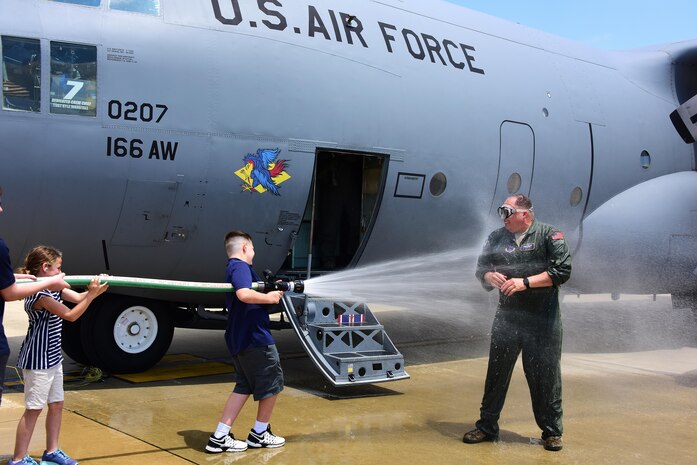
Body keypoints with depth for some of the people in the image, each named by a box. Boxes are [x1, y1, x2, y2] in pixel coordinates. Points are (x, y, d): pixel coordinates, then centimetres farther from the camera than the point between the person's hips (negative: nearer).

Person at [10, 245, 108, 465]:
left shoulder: (54, 289, 6)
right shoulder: (39, 294, -21)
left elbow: (79, 297, 7)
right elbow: (71, 315, -20)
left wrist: (95, 289, -9)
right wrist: (92, 294, -19)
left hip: (53, 357, 9)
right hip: (38, 360, -9)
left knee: (56, 405, 15)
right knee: (34, 409, -3)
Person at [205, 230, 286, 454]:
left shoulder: (232, 268, 19)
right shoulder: (241, 267, -13)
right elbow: (244, 294, -32)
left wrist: (271, 291, 8)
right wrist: (269, 298, -17)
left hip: (239, 338, 10)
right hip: (255, 337, -10)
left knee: (244, 386, 14)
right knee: (272, 383, 6)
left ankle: (219, 437, 8)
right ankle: (259, 434, 18)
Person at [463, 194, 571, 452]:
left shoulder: (549, 235, -4)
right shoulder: (496, 237, 10)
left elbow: (562, 271, -12)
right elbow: (480, 269, 15)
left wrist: (525, 282, -18)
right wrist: (490, 276, -9)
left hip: (543, 320, -4)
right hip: (506, 317, 4)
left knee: (545, 376, 3)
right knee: (496, 373, 8)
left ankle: (552, 432, 18)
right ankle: (487, 426, 20)